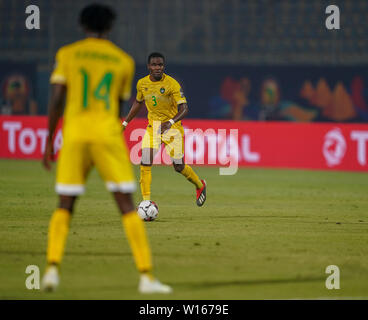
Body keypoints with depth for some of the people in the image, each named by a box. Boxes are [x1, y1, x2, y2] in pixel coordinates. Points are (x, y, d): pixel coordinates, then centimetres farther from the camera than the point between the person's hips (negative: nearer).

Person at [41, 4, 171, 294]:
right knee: (127, 206, 0)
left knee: (64, 207, 9)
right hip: (108, 134, -1)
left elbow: (56, 99, 0)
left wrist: (49, 141, 5)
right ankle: (146, 275, -7)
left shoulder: (68, 54, 7)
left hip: (74, 133, 1)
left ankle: (52, 267, -9)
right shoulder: (124, 60, 11)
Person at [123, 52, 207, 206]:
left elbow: (184, 109, -22)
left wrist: (171, 122, -39)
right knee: (145, 163, -15)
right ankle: (146, 201, -11)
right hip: (153, 126, 4)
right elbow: (138, 102, 19)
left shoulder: (172, 84, -17)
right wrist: (125, 122, 18)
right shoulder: (142, 84, -2)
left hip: (172, 127, -4)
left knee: (179, 167, 1)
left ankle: (200, 185, 31)